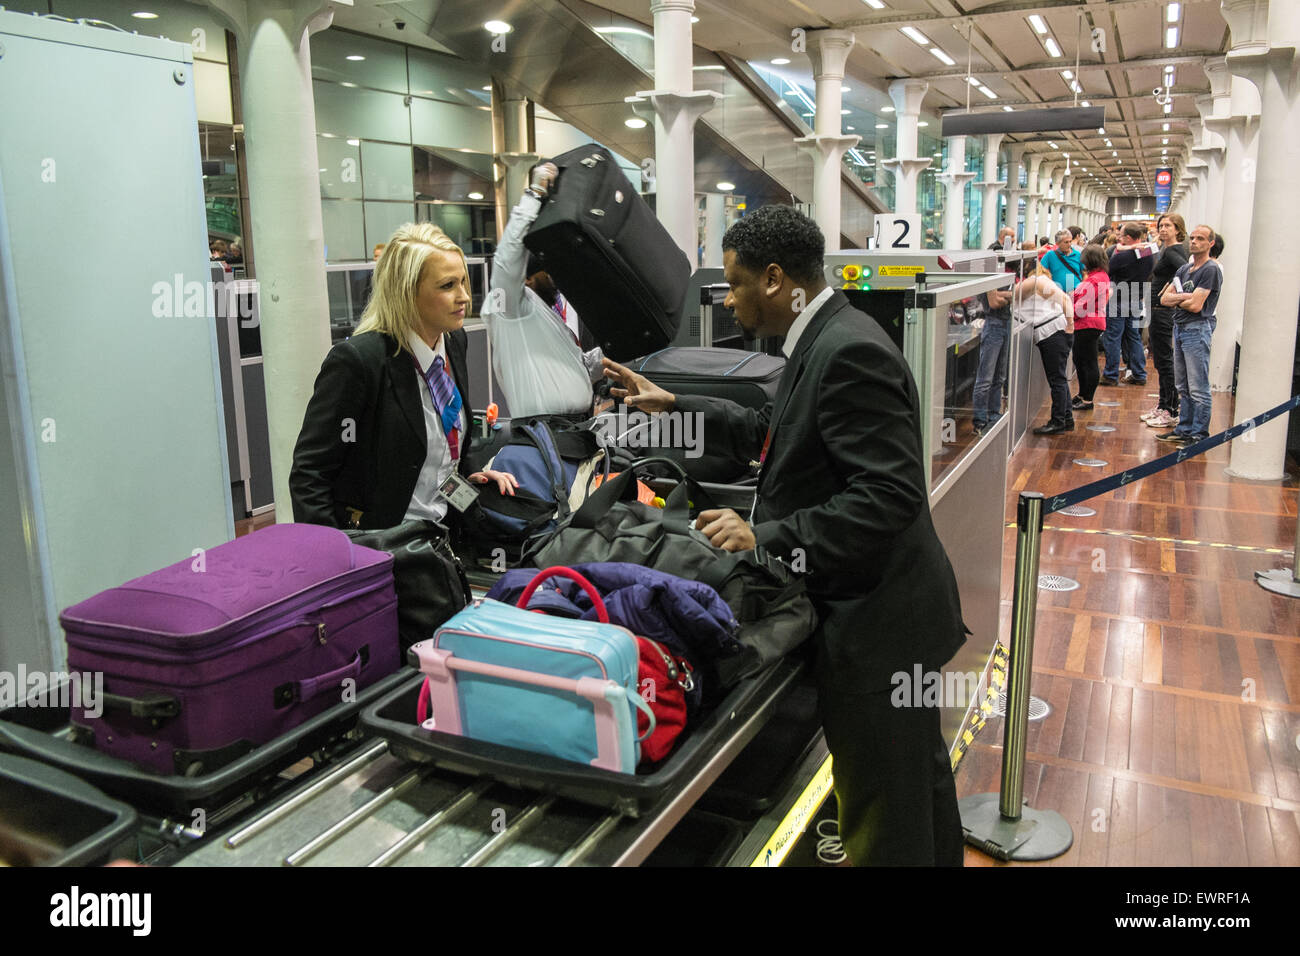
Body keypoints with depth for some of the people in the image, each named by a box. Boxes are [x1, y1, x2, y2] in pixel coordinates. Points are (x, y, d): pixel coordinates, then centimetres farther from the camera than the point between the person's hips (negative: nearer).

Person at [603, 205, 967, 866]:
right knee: (919, 778, 28)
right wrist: (674, 405, 21)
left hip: (875, 621, -10)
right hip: (884, 610, 10)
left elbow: (889, 494, -29)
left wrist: (766, 536, -26)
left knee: (883, 823, 7)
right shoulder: (824, 341, 8)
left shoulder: (849, 352, -23)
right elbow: (773, 435, 21)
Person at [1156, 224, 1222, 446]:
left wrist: (1176, 299, 2)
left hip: (1197, 329, -9)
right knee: (1183, 386, 14)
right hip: (1180, 328, 9)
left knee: (1198, 388, -6)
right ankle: (1184, 429, 22)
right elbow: (1164, 298, 8)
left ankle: (1199, 434, -1)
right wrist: (1184, 297, -11)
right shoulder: (1184, 268, 16)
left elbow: (1195, 305, -17)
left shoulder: (1211, 270, -10)